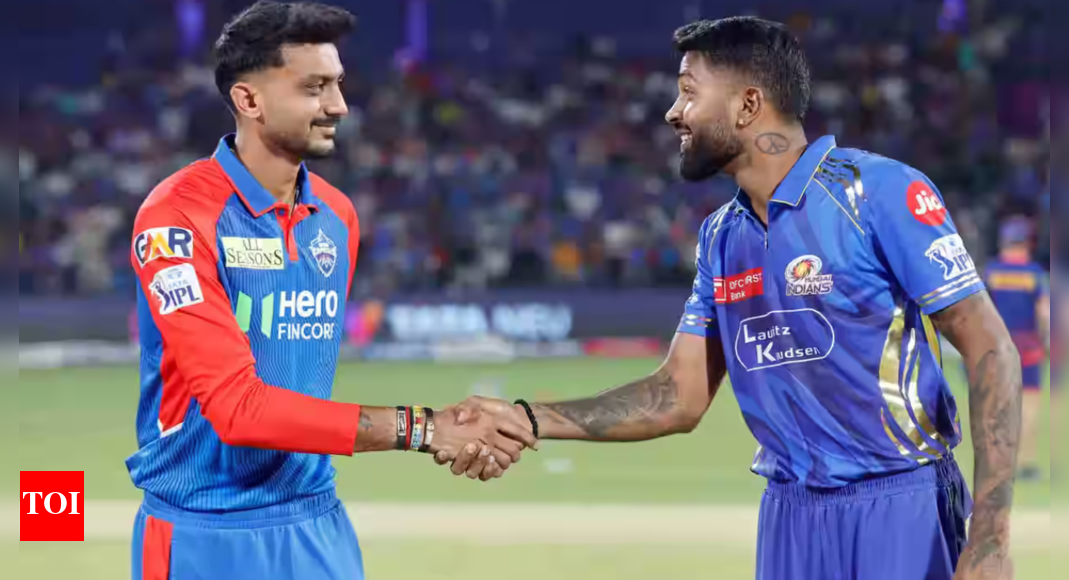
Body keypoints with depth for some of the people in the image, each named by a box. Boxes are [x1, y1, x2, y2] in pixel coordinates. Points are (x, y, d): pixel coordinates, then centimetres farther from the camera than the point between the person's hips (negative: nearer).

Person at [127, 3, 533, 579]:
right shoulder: (178, 216, -15)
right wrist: (419, 428, -25)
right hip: (206, 533, -6)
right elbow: (236, 406, -22)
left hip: (318, 525, 6)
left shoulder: (338, 215, 6)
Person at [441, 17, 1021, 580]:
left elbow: (990, 348, -13)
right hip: (790, 515, 6)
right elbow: (680, 396, 12)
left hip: (897, 510, -6)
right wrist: (530, 420, -2)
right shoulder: (721, 237, 9)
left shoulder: (879, 191, -12)